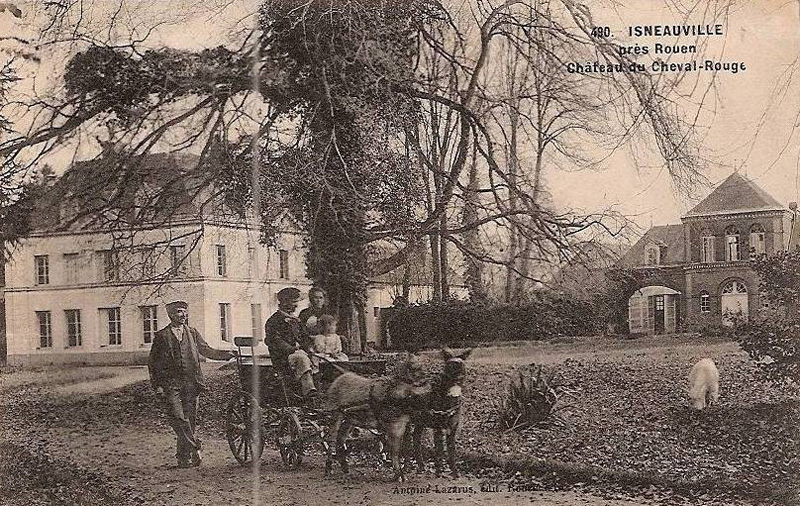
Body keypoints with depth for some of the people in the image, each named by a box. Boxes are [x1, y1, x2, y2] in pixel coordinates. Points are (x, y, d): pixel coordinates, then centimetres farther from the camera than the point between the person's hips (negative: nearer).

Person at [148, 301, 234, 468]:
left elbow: (207, 351, 15)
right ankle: (194, 448, -12)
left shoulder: (192, 333, 14)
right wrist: (157, 386, -2)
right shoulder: (161, 336, 4)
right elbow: (152, 363, 6)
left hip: (191, 384, 3)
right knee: (178, 418, -17)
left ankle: (184, 458, 11)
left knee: (190, 420, 3)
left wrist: (227, 354, 0)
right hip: (170, 384, -3)